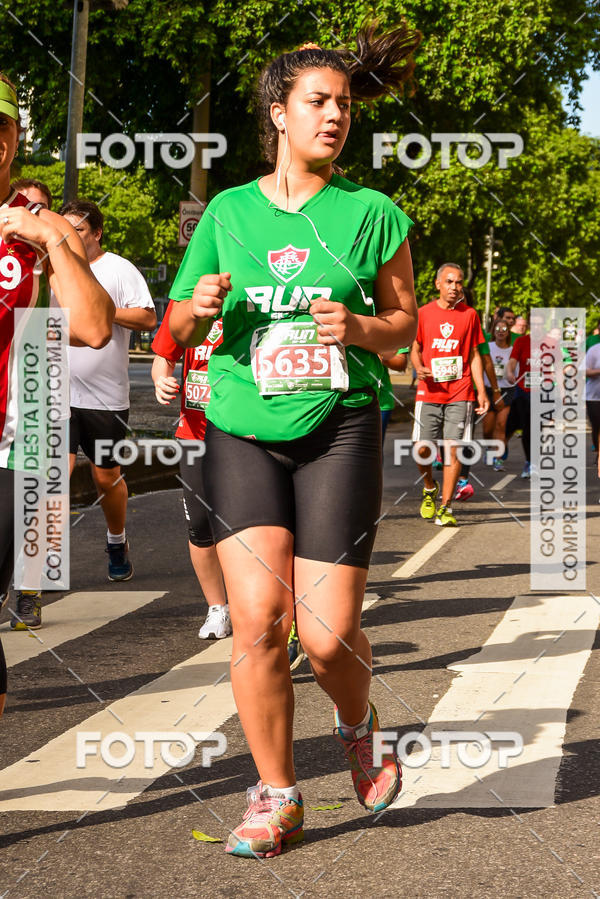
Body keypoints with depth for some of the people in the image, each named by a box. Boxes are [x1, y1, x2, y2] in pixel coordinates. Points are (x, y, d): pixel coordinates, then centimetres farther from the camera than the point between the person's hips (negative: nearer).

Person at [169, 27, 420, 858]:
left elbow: (406, 323, 10)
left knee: (327, 633, -8)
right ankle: (276, 797, 6)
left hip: (340, 426, -1)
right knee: (258, 618, -11)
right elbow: (179, 328, 16)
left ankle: (359, 726, 28)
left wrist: (359, 327, -11)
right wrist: (200, 307, -7)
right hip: (243, 430, 1)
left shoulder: (372, 213, 5)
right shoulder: (228, 212, 10)